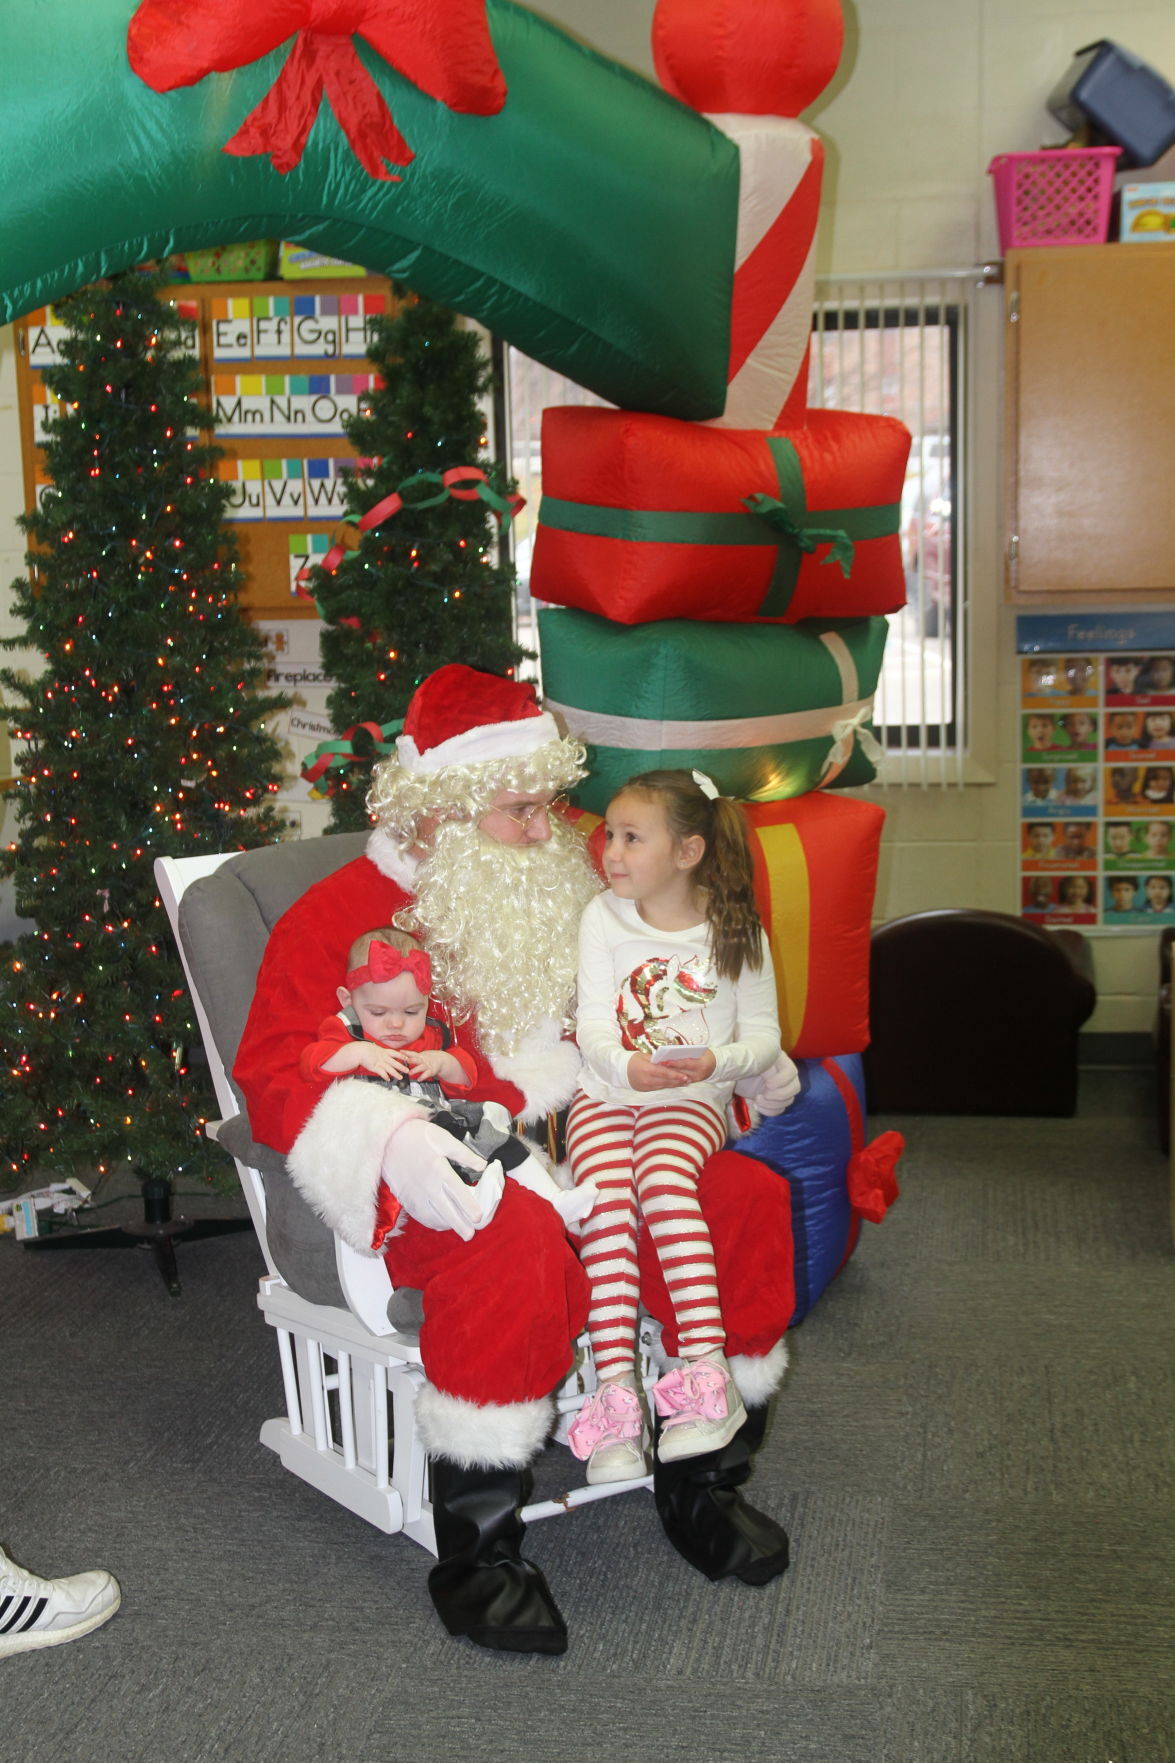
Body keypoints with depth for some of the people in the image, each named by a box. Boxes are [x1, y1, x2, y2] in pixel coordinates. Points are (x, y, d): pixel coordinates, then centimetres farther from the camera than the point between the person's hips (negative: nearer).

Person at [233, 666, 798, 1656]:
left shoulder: (556, 899, 18)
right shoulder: (343, 916, -2)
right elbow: (274, 1072, -10)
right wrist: (391, 1138, -29)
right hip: (449, 1184, -6)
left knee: (750, 1198, -15)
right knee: (520, 1245, -38)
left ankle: (703, 1481, 1)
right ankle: (474, 1553, -22)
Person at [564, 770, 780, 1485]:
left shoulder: (736, 933, 2)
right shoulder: (603, 918, 6)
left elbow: (764, 1035, 3)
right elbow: (593, 1024, -1)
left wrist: (717, 1061, -19)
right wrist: (628, 1066, -23)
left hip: (692, 1101, -2)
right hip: (606, 1094, 2)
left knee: (663, 1179, -33)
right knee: (608, 1199, -28)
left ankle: (710, 1368, -36)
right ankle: (616, 1389, -32)